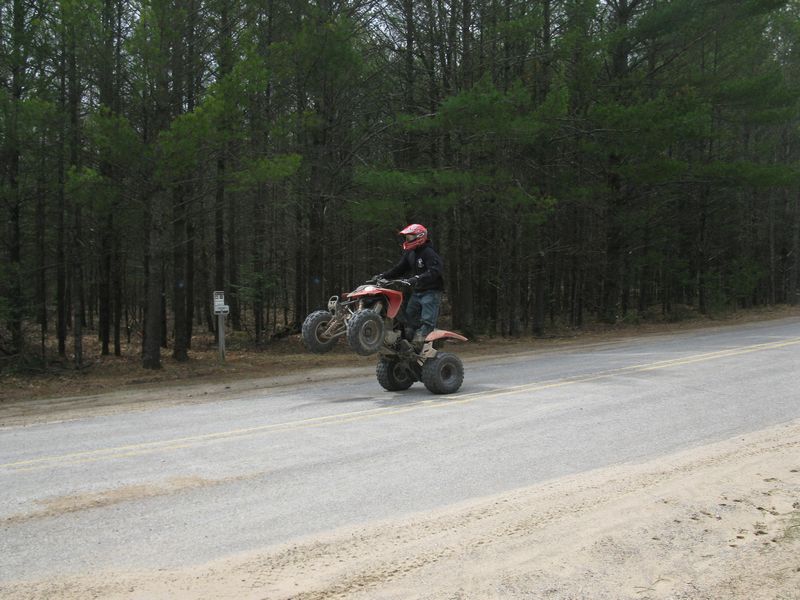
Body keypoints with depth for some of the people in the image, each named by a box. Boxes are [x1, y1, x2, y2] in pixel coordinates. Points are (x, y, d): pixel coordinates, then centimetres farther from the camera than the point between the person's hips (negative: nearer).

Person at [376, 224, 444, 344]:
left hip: (430, 292, -10)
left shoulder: (428, 252, -15)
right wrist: (383, 276, 6)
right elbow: (400, 268, 17)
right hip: (416, 292, 10)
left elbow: (435, 270, -28)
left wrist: (418, 278, -39)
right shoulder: (410, 253, 13)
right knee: (408, 319, 11)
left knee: (426, 322, -16)